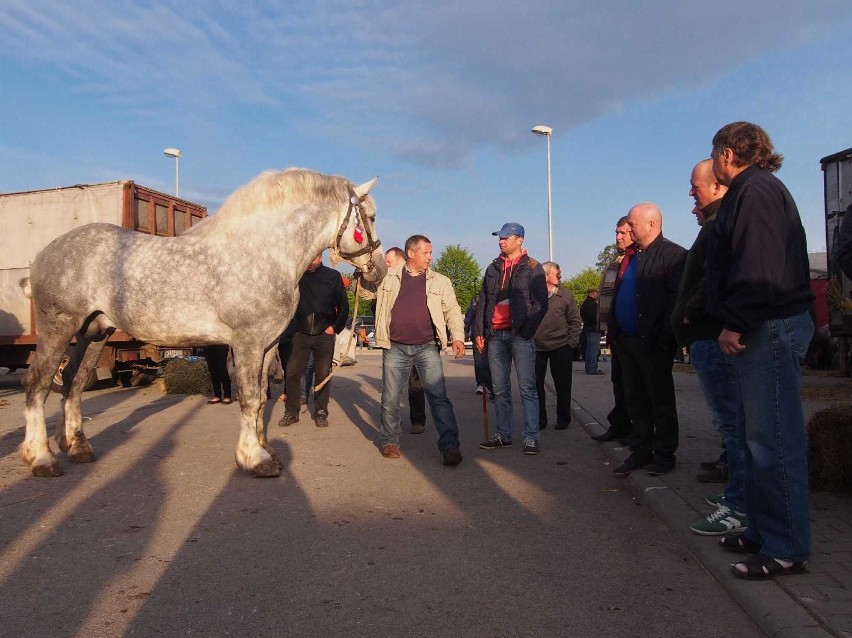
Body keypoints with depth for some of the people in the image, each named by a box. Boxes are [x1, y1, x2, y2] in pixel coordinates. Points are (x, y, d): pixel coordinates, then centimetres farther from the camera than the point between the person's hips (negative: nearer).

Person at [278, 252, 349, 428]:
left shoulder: (333, 276, 1)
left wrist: (335, 327, -2)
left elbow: (343, 305, 4)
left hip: (324, 334, -1)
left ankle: (321, 413, 15)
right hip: (301, 333, 1)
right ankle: (291, 412, 11)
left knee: (323, 375, 4)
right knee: (292, 373, 0)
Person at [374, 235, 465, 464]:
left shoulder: (440, 281, 9)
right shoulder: (387, 276, 7)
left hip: (427, 348, 0)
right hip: (395, 348, 1)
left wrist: (458, 336, -10)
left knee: (438, 396, -8)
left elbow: (452, 310, 4)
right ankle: (389, 441, 25)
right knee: (390, 398, 7)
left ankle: (449, 445, -6)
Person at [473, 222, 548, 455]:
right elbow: (482, 302, 16)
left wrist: (526, 330, -12)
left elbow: (540, 303, -2)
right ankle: (503, 435, 16)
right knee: (500, 389, 8)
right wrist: (479, 331, 8)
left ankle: (531, 437, 2)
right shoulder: (493, 268, 17)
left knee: (527, 388, -3)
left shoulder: (532, 268, 3)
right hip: (495, 335, 5)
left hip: (520, 334, -5)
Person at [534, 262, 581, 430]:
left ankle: (563, 419, 20)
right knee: (536, 384, 4)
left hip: (561, 347, 0)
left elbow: (575, 321, 7)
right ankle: (540, 419, 16)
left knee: (563, 385, 6)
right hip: (537, 347, 0)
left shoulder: (566, 295, 5)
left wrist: (571, 342, -1)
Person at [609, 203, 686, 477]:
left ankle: (664, 455, 16)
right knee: (636, 401, 13)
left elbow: (677, 300, -16)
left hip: (653, 343, -8)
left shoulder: (673, 255, -9)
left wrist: (663, 338, -20)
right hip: (627, 341, 8)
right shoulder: (631, 257, 15)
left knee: (661, 400, 5)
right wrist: (615, 332, 11)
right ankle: (640, 453, 23)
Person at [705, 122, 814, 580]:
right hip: (759, 331, 11)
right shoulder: (745, 193, 21)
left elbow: (759, 268, -23)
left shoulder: (757, 190, -11)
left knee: (772, 439, -6)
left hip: (772, 329, -11)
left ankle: (787, 548, 3)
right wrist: (734, 325, 17)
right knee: (754, 435, 15)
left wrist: (736, 324, -19)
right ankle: (764, 530, 26)